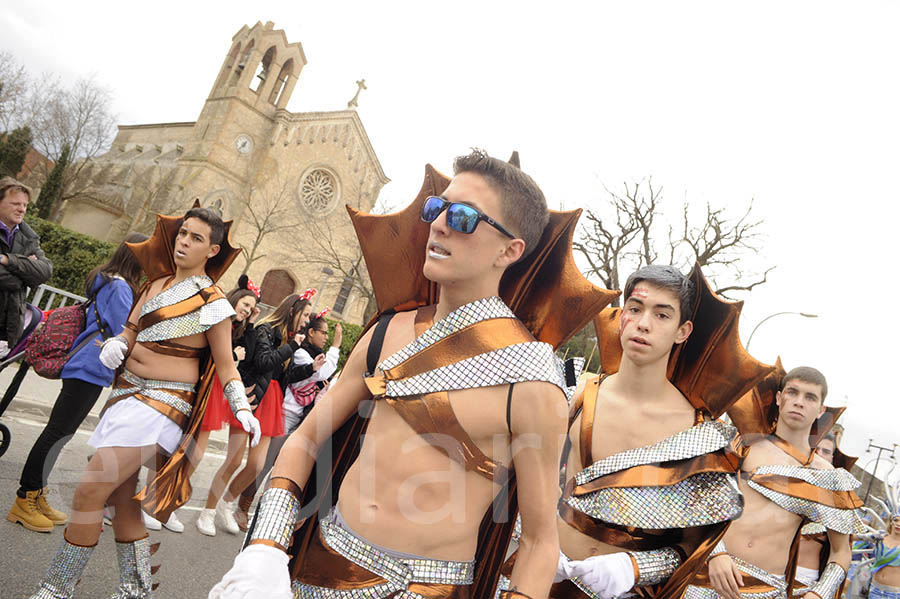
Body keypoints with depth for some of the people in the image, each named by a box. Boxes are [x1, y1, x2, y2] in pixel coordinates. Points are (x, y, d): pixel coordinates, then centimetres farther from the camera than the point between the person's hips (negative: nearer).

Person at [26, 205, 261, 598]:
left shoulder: (213, 302, -7)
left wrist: (242, 408, -18)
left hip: (162, 404, -7)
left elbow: (225, 366, -6)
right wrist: (113, 345, -7)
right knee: (120, 497, 13)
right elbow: (129, 333, 15)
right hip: (127, 394, 8)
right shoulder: (156, 285, 13)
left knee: (89, 491, -12)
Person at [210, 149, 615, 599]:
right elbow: (306, 437, 3)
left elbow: (539, 540, -9)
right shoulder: (389, 331, -3)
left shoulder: (532, 382, -17)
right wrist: (266, 548, -8)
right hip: (325, 562, 5)